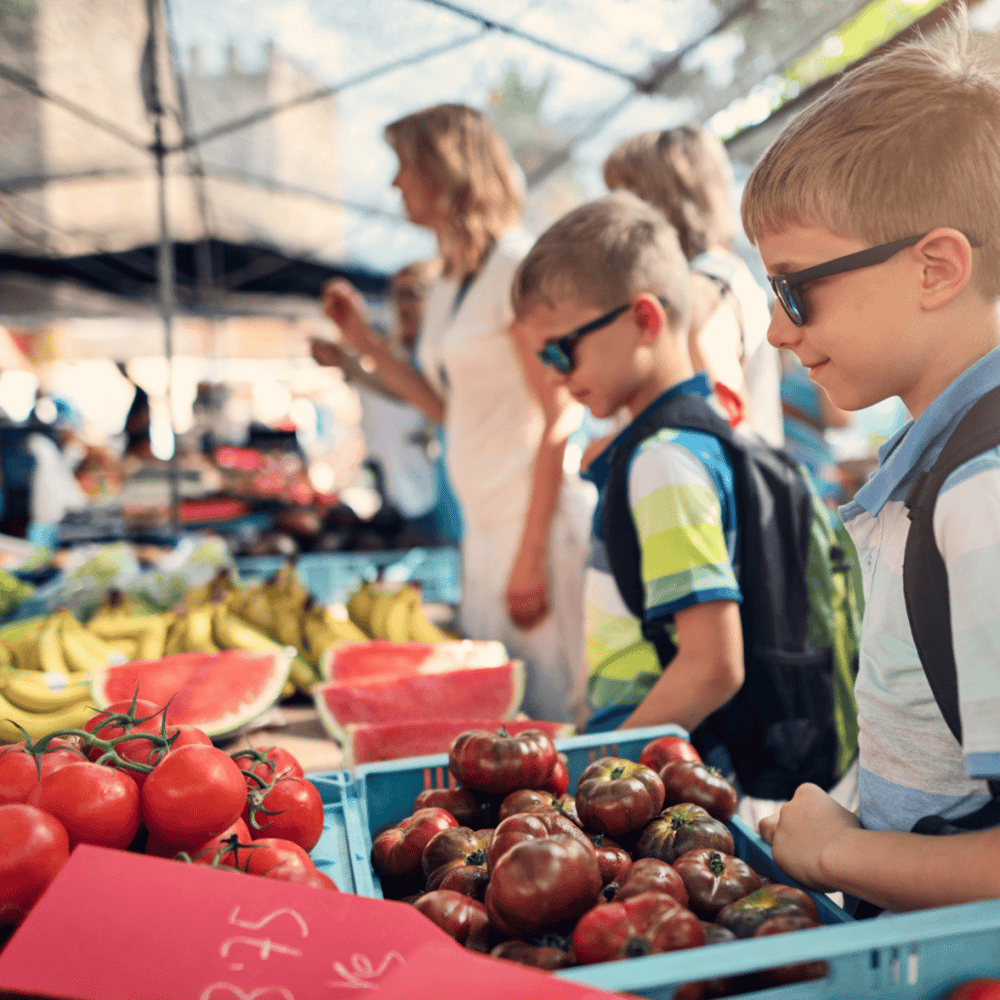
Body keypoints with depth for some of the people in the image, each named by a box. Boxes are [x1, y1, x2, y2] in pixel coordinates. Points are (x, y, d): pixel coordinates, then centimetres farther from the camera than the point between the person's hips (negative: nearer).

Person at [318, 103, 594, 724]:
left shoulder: (518, 265, -11)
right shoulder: (446, 290, 14)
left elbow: (561, 415, -15)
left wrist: (531, 554, -18)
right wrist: (365, 341, 16)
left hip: (542, 519, -9)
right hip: (486, 525, 9)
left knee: (553, 711, -2)